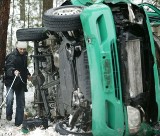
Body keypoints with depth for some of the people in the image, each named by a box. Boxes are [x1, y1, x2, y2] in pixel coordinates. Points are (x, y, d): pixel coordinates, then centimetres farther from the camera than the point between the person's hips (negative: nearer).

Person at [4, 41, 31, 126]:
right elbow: (8, 67, -30)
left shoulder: (24, 56, 9)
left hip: (21, 83, 7)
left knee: (21, 102, 8)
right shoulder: (12, 56, -14)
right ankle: (9, 114, 4)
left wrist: (27, 75, 11)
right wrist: (13, 71, -49)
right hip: (11, 82, -6)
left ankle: (19, 122, 18)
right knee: (10, 98, -25)